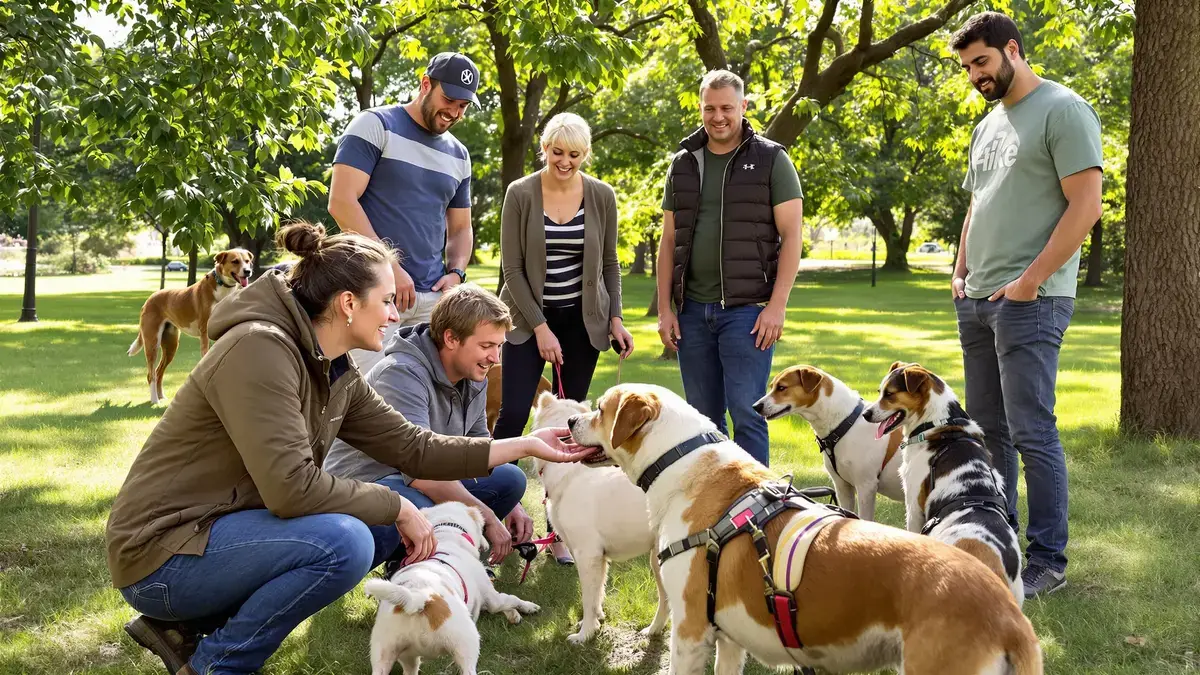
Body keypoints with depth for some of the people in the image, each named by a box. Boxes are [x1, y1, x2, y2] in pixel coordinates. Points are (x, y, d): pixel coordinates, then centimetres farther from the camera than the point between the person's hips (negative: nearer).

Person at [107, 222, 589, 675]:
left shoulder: (337, 377, 6)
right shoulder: (260, 349, -23)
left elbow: (414, 447, 11)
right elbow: (291, 487, -29)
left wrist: (526, 446, 11)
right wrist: (397, 508, -18)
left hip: (226, 530, 10)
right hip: (163, 553, -10)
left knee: (385, 525, 6)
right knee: (343, 542, -27)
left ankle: (191, 625, 8)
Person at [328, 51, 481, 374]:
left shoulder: (458, 156, 18)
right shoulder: (376, 126, 0)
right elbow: (342, 202, -10)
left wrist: (456, 272, 3)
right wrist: (391, 268, -14)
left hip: (432, 297, 6)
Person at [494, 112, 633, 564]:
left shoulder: (601, 196, 0)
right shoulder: (520, 194, -7)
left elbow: (609, 263, 9)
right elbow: (512, 268, -7)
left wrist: (615, 318, 0)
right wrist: (540, 327, -11)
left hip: (582, 321, 2)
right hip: (529, 319, -2)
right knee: (513, 414, -12)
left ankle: (560, 529, 10)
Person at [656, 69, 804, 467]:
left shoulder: (771, 160, 1)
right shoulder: (683, 165, 13)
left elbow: (791, 235, -4)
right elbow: (669, 242, 14)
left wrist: (777, 305, -12)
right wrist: (664, 309, 7)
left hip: (747, 308, -4)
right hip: (693, 310, 4)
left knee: (746, 413, -7)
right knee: (703, 416, 9)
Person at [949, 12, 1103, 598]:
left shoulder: (1063, 111, -7)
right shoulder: (988, 126, 19)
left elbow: (1085, 206, -14)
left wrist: (1030, 281, -17)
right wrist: (961, 272, 12)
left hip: (1029, 301, -9)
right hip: (976, 300, 9)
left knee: (1032, 432, -8)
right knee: (987, 429, 12)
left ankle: (1048, 561, 0)